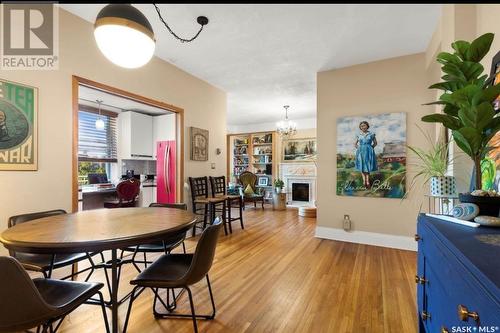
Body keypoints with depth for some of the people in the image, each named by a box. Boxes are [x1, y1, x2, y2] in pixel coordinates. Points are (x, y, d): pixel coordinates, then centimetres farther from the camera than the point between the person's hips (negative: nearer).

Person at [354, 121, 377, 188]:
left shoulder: (371, 134, 1)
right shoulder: (358, 135, 4)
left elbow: (375, 143, 11)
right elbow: (355, 144, 12)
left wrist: (370, 148, 0)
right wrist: (359, 149, 0)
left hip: (369, 152, -1)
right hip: (361, 152, 1)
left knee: (368, 165, 0)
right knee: (362, 166, 3)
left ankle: (367, 181, 5)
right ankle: (364, 180, 9)